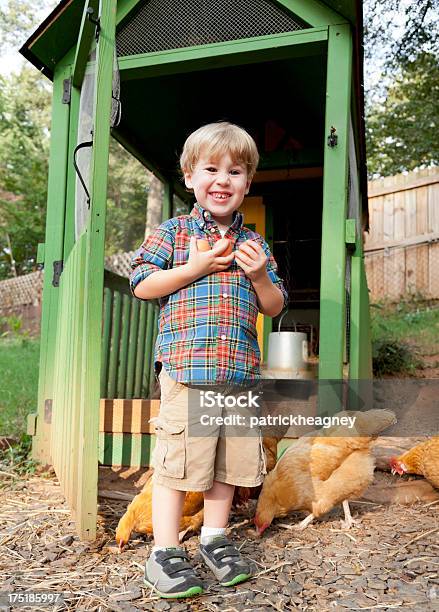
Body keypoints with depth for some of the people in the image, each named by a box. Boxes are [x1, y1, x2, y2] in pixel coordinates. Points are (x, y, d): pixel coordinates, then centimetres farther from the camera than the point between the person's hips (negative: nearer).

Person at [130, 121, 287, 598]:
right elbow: (141, 285, -2)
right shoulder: (174, 232, 5)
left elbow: (274, 307, 16)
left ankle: (214, 538, 30)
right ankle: (164, 552, 13)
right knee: (178, 457, -3)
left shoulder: (255, 244, 15)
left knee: (233, 458, 12)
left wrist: (259, 276, -4)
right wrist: (196, 267, -11)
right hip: (186, 366, -4)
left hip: (239, 371, 5)